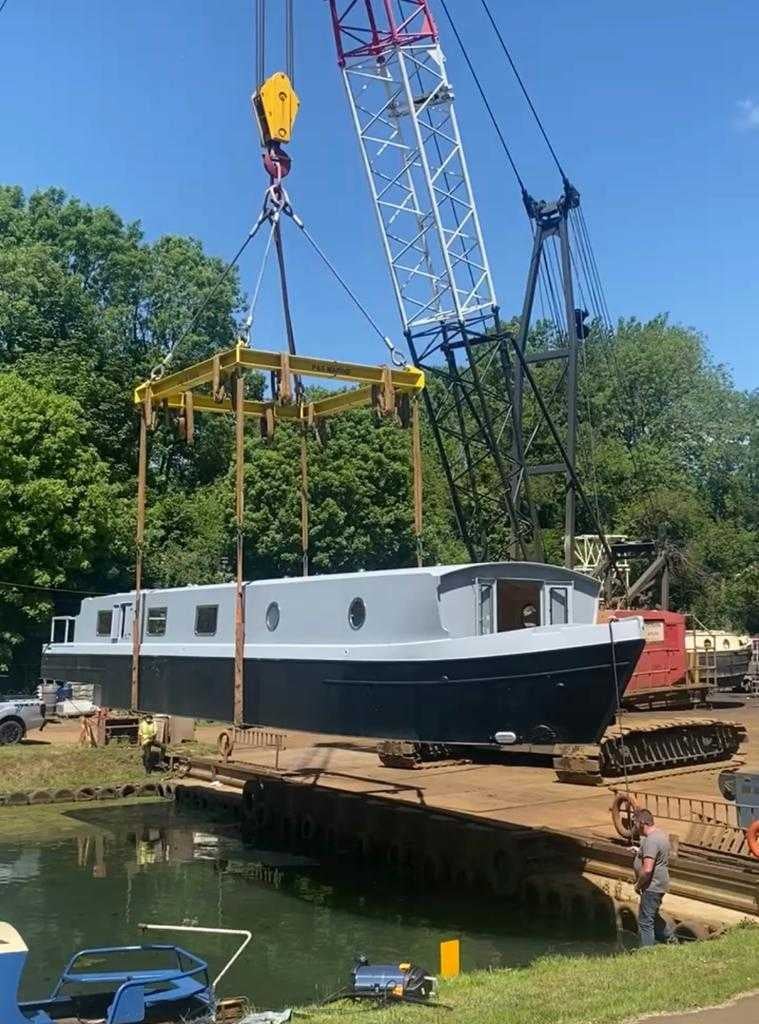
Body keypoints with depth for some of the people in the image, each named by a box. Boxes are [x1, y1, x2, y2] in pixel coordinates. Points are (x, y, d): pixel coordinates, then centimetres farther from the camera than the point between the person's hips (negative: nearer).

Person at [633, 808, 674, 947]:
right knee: (652, 915, 26)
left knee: (645, 921, -3)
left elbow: (647, 870, -31)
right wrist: (640, 852, 16)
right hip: (659, 884, 11)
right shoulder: (660, 834, 8)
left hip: (652, 886, -11)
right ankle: (670, 938, 35)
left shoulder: (651, 840, -25)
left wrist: (638, 884, -16)